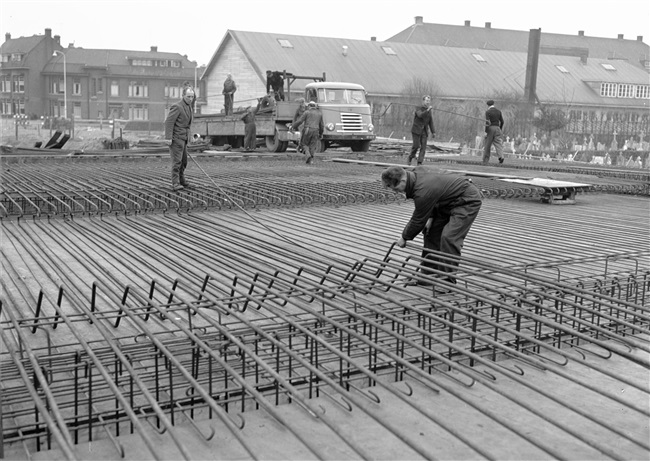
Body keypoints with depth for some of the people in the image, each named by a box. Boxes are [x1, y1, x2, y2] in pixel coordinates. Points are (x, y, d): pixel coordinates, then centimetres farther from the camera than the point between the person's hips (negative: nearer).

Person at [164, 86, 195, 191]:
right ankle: (175, 183, -11)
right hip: (175, 138, -9)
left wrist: (187, 137, 25)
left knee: (184, 160, 15)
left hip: (183, 138, 9)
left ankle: (181, 179, 28)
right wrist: (168, 138, -24)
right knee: (177, 160, -12)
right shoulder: (177, 106, -16)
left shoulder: (188, 106, 14)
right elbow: (169, 122, -19)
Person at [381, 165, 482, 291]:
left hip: (468, 201, -10)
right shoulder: (417, 172, -8)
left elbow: (418, 220, -20)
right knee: (431, 232, 8)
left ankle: (448, 280, -12)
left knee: (449, 237, -22)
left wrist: (404, 238, -5)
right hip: (449, 201, 10)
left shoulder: (423, 192, -35)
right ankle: (429, 274, 14)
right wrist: (430, 217, 0)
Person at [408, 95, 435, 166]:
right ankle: (410, 158, 15)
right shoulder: (419, 108, -6)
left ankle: (419, 162, -6)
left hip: (424, 131, 5)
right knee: (416, 145, -9)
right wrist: (427, 110, -38)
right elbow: (420, 115, -28)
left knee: (423, 147, -5)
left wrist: (433, 132, 12)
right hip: (416, 130, -5)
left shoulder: (429, 110, 10)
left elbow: (431, 122, 15)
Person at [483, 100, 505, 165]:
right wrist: (500, 129, 22)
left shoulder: (488, 112, -7)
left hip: (490, 128, -3)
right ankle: (500, 156, -28)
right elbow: (502, 122, 11)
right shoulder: (498, 111, 9)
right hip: (497, 128, 3)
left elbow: (487, 122, -15)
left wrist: (486, 132, -13)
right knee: (498, 143, -3)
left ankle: (485, 161, 10)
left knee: (487, 145, 5)